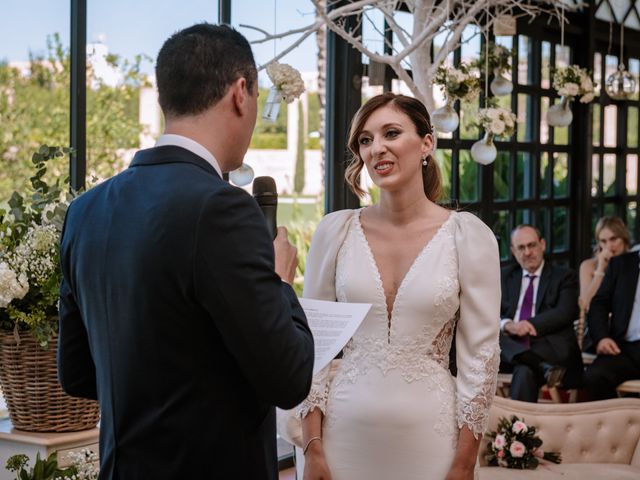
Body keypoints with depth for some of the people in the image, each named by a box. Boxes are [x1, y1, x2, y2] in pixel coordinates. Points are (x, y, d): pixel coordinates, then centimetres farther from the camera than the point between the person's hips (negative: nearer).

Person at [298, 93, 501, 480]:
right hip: (346, 431, 2)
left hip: (429, 434, -1)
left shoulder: (468, 235, -5)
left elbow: (481, 355, -4)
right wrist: (313, 448, -2)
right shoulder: (336, 230, 0)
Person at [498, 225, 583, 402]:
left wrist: (532, 324, -20)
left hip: (548, 347, -4)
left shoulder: (564, 277, 12)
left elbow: (566, 313, -5)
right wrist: (507, 325, -15)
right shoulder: (504, 276, 22)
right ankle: (544, 367, -46)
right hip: (510, 345, 4)